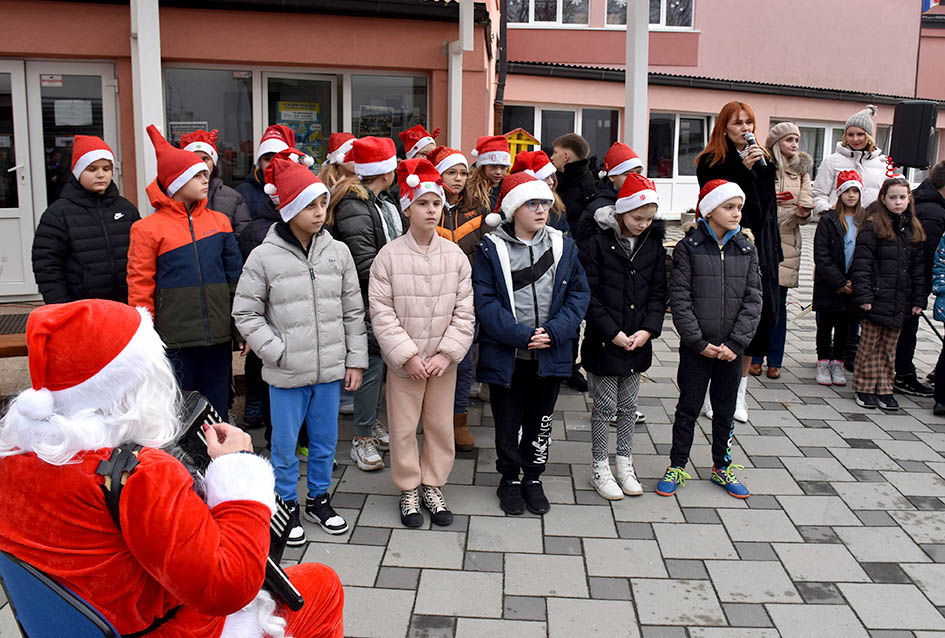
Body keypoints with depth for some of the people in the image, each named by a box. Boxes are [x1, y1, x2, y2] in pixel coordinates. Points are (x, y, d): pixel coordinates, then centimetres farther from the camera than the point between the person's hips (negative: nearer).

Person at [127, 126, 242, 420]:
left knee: (217, 410, 13)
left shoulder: (219, 221, 9)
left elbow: (235, 274, 11)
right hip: (175, 338, -3)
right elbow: (140, 286, -2)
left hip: (218, 337, 4)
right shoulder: (149, 228, -2)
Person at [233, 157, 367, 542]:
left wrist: (355, 360, 5)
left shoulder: (338, 252, 1)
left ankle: (318, 500, 36)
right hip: (286, 373, -3)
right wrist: (278, 352, -10)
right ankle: (287, 506, 29)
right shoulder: (264, 257, -7)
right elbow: (245, 313, -3)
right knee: (285, 444, 10)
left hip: (330, 368, 3)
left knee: (325, 441, 16)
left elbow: (353, 311, 7)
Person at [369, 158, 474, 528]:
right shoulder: (389, 255, -8)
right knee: (403, 428, 8)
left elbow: (465, 309, 0)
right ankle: (408, 489, 27)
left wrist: (447, 352, -9)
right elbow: (381, 311, -9)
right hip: (404, 361, -2)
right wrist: (407, 355, -14)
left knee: (441, 425, 13)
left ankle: (433, 486, 31)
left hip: (443, 359, 2)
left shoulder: (455, 255, -1)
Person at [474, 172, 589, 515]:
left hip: (550, 355, 3)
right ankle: (510, 479, 31)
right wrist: (522, 336, -19)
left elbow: (579, 294, 1)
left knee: (540, 421, 15)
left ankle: (533, 478, 34)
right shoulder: (491, 249, -6)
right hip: (505, 355, -2)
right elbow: (485, 302, -11)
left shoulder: (563, 245, 4)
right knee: (507, 422, 10)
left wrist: (554, 332, -13)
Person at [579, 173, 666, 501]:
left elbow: (658, 292, 5)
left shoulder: (654, 245, 4)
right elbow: (590, 296, -12)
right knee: (605, 407, 5)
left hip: (638, 342, 4)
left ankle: (624, 465, 29)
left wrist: (648, 329, -8)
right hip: (603, 342, -4)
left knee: (628, 406, 15)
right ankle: (600, 469, 20)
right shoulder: (597, 244, -11)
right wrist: (612, 332, -16)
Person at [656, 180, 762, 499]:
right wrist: (699, 342, -13)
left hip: (731, 348, 3)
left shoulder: (746, 250, 4)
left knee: (725, 410, 14)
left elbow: (753, 300, 0)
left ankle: (722, 467, 30)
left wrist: (736, 342, -9)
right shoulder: (688, 248, -6)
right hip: (696, 347, -3)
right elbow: (679, 299, -9)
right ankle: (677, 467, 21)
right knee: (688, 408, 7)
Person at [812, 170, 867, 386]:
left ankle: (837, 363, 22)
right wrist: (839, 283, -13)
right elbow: (822, 257, -9)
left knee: (844, 326, 11)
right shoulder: (828, 220, -4)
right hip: (828, 285, -2)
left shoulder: (865, 221, 4)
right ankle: (823, 363, 18)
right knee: (825, 325, 6)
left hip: (852, 285, 3)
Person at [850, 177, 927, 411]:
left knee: (890, 347, 11)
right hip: (877, 299, -5)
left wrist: (919, 299, 8)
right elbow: (861, 264, -9)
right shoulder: (872, 227, -6)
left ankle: (884, 389, 20)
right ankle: (865, 388, 15)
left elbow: (919, 267, 13)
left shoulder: (914, 230, 10)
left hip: (900, 302, 5)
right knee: (870, 344, 4)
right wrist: (863, 295, -15)